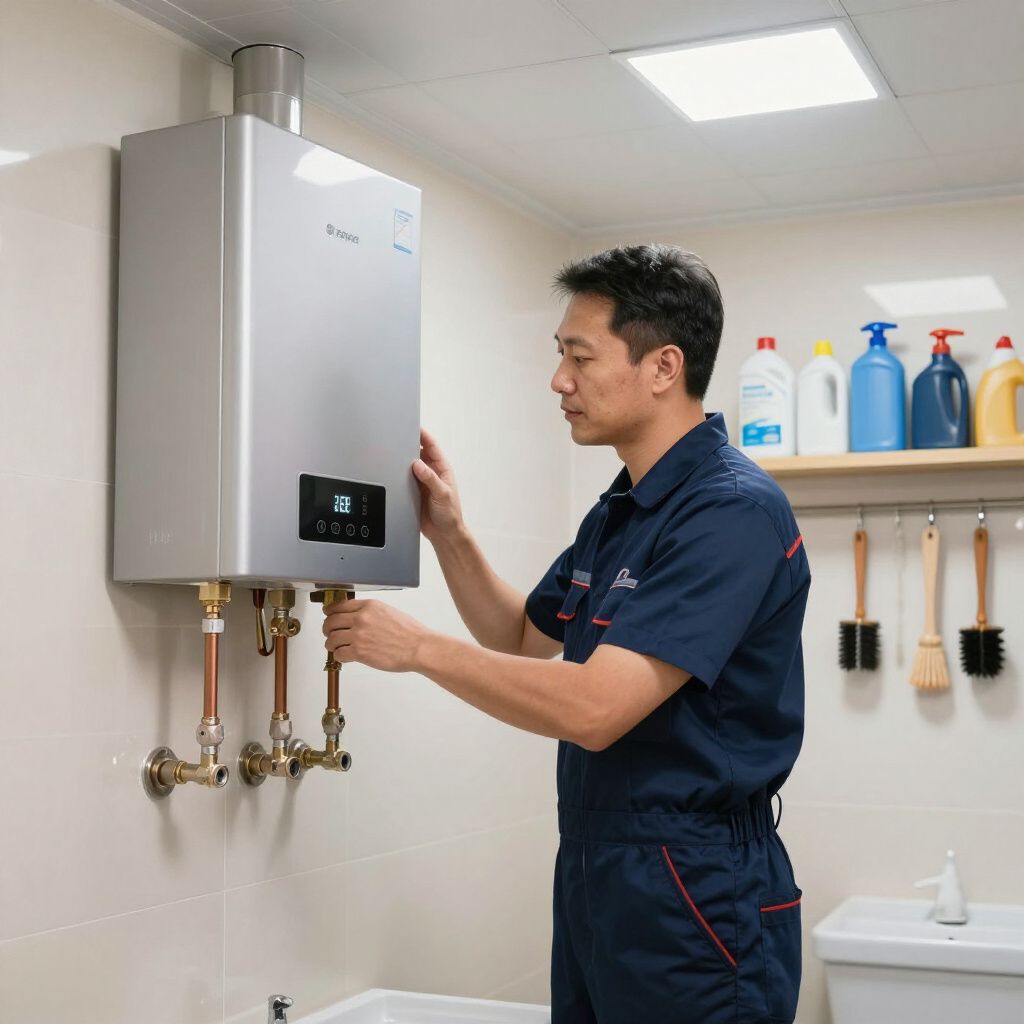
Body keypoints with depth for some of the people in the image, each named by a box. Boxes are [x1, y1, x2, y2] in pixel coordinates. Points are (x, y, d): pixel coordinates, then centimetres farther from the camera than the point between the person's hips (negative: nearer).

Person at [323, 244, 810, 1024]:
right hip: (594, 878, 9)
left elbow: (593, 708, -26)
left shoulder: (732, 511, -20)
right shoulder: (618, 511, 10)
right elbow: (525, 640, 21)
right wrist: (450, 535, 6)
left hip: (694, 901, -8)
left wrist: (419, 647, -16)